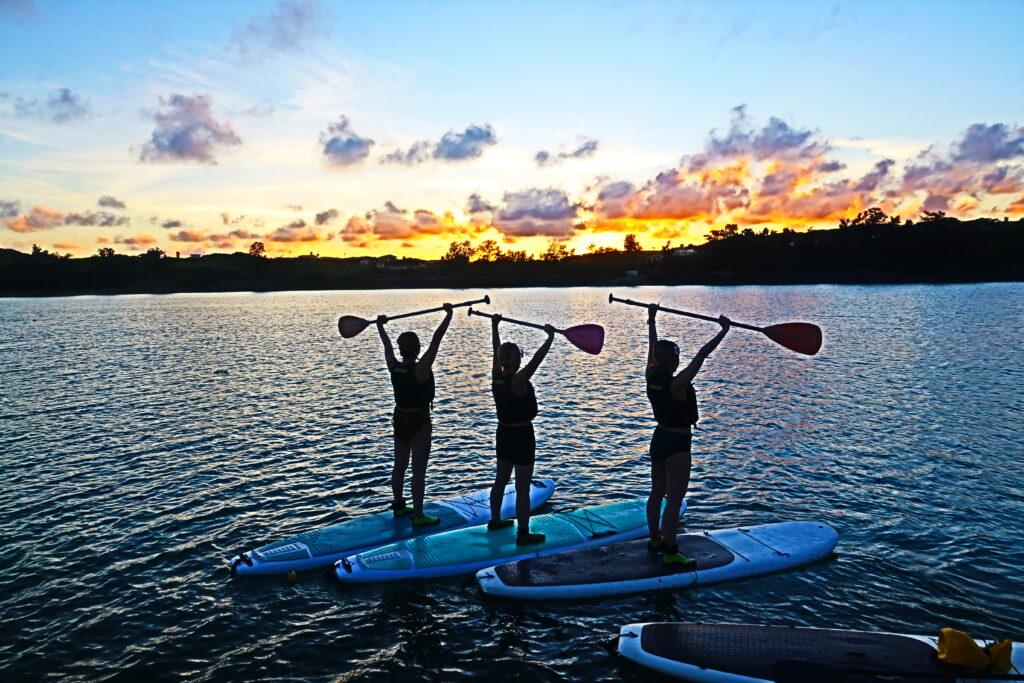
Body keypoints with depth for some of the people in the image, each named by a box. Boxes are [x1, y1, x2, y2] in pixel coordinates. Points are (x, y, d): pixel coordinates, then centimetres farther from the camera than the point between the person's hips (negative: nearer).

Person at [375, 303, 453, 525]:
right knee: (419, 471, -1)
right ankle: (418, 516, 5)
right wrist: (448, 315, -18)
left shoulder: (393, 366, -6)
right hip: (419, 422, -7)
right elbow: (436, 340, -22)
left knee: (399, 466, 19)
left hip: (400, 419, 7)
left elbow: (387, 345, 11)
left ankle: (399, 505, 35)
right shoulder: (420, 369, -22)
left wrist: (380, 325, 28)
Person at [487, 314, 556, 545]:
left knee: (501, 480, 22)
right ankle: (523, 534, 5)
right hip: (522, 436, -8)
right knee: (523, 489, -1)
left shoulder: (496, 377, -3)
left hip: (503, 434, 8)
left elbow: (496, 351, 9)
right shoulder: (518, 381, -22)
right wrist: (550, 338, -24)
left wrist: (494, 326, 19)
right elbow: (536, 360, -29)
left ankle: (495, 520, 37)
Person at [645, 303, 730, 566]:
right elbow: (702, 355, -23)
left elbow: (652, 346, 7)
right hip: (677, 446, -8)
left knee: (657, 493, 19)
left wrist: (652, 320, 20)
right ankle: (670, 552, 9)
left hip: (658, 440, 8)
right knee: (674, 501, 1)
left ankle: (655, 539, 33)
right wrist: (723, 330, -17)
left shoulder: (651, 377, -6)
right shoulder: (677, 385, -25)